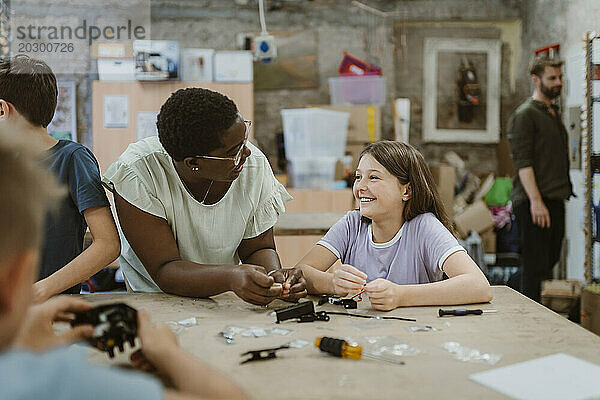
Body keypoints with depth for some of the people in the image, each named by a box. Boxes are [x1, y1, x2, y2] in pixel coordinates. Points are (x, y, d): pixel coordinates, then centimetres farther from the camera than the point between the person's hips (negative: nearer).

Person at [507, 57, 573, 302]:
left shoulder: (553, 113, 20)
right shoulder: (525, 114, -8)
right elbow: (523, 162, -16)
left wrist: (563, 193, 19)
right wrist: (536, 201, -23)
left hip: (555, 201, 9)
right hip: (533, 203, -9)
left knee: (549, 261, 13)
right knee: (535, 266, -5)